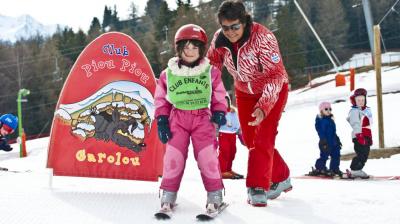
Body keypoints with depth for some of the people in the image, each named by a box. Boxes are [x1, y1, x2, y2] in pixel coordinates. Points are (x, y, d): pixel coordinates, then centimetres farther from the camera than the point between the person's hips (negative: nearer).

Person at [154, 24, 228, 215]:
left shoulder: (211, 72, 2)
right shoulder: (168, 74, 3)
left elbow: (219, 96, 10)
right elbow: (161, 99, 11)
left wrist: (219, 113, -4)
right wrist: (161, 120, 3)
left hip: (203, 118, -1)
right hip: (177, 118, 1)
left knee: (207, 157, -8)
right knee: (173, 157, -5)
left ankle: (215, 194, 8)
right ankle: (168, 195, 9)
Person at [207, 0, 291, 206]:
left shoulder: (263, 37, -32)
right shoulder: (219, 39, -17)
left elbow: (276, 74, -33)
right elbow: (212, 66, -3)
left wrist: (264, 105, -43)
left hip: (272, 90, -5)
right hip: (244, 91, 6)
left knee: (263, 137, -15)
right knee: (250, 140, 9)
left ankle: (258, 188, -9)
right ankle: (281, 178, 25)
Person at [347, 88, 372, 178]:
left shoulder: (367, 110, 20)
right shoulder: (354, 111, -9)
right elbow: (356, 124, -19)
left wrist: (370, 137, 25)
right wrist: (359, 136, -28)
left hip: (366, 136, 9)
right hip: (359, 136, -9)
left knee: (365, 154, 9)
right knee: (361, 154, -14)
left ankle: (358, 170, 17)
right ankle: (355, 171, -10)